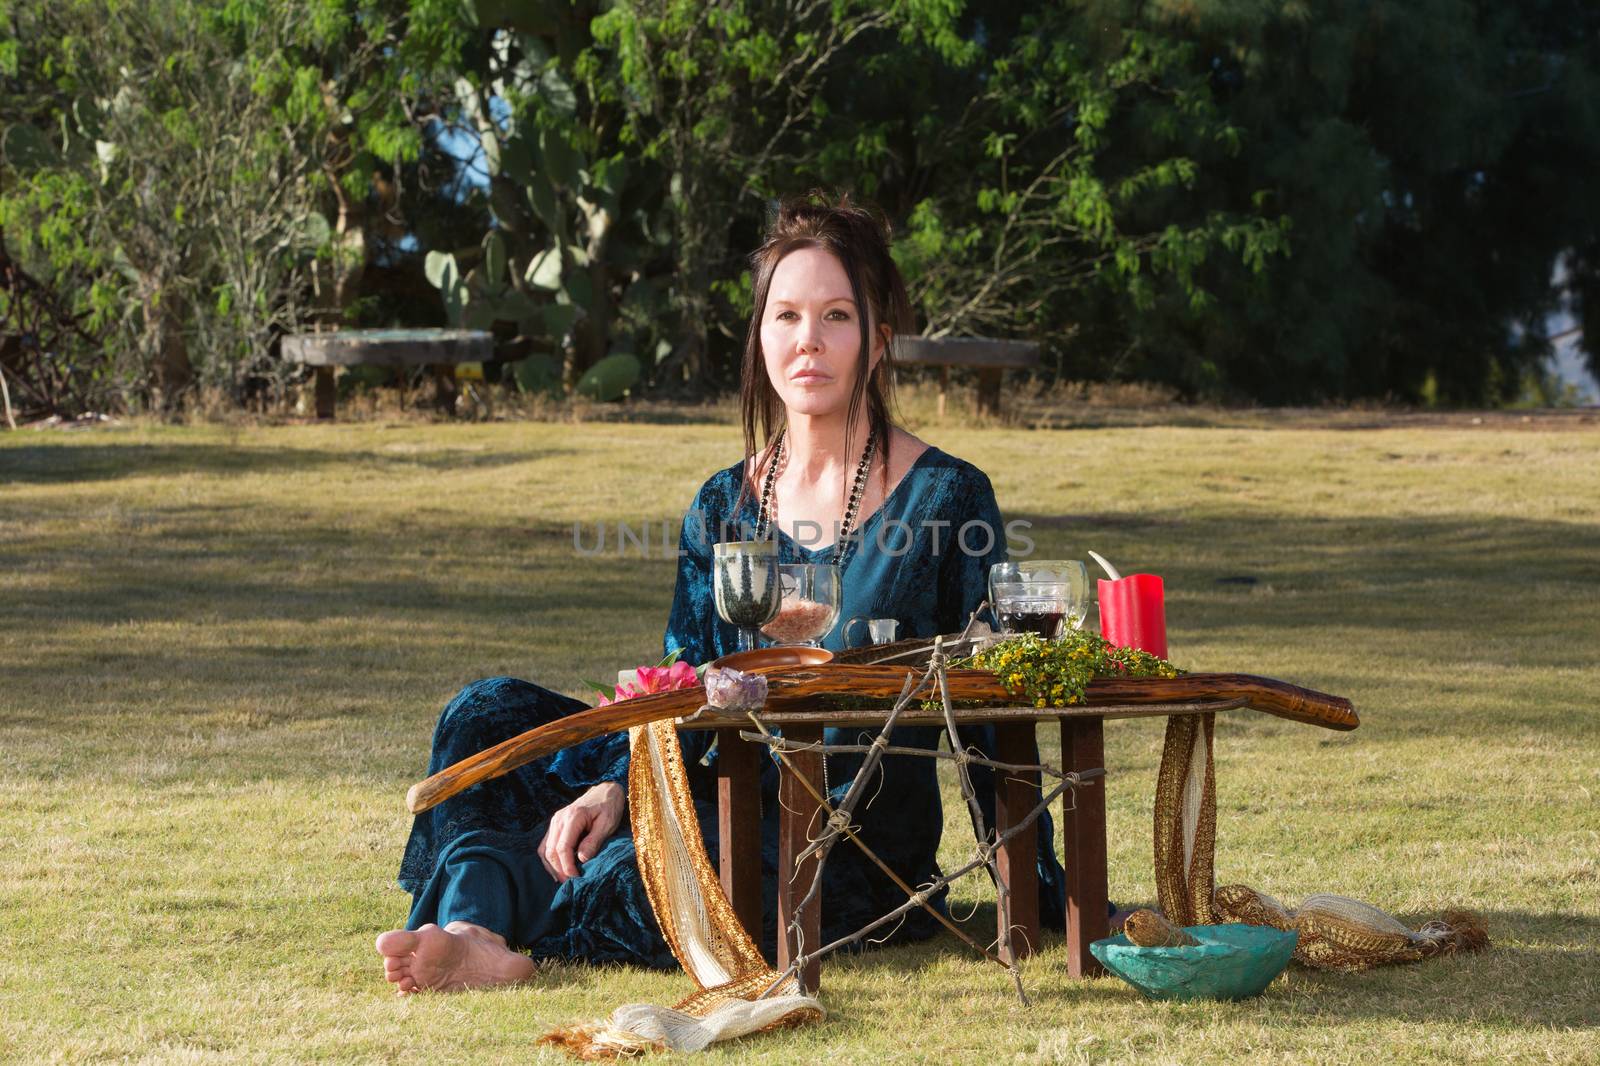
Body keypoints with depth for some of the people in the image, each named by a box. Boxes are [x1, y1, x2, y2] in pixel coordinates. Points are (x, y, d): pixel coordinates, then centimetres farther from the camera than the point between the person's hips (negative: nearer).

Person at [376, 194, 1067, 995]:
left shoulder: (947, 499, -4)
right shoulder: (725, 505, 10)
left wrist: (1044, 896, -5)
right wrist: (616, 785, -15)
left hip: (860, 846, -5)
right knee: (489, 715, -12)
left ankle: (475, 921, -14)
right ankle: (477, 932, -35)